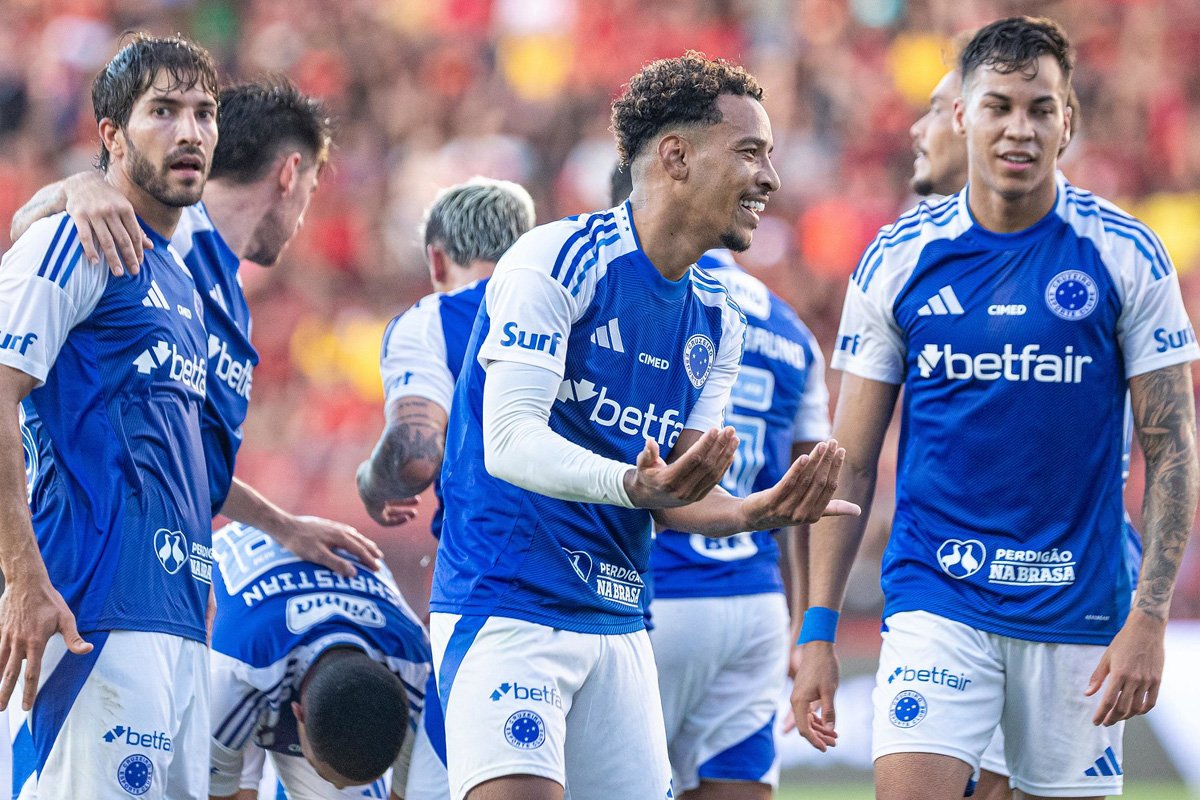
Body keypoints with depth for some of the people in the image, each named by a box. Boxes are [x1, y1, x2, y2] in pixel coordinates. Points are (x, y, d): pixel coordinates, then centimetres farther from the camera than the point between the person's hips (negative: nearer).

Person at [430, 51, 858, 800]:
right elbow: (508, 441, -20)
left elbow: (678, 498, 9)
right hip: (506, 605, -8)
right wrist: (633, 484, -36)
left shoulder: (716, 323, 12)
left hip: (617, 624, 8)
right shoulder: (557, 260, -11)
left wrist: (754, 512, -13)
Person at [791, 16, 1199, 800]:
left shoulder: (1125, 254, -1)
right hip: (934, 599, 0)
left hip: (1079, 610, 0)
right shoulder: (897, 259, 2)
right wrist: (818, 630, 0)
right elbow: (851, 462, 6)